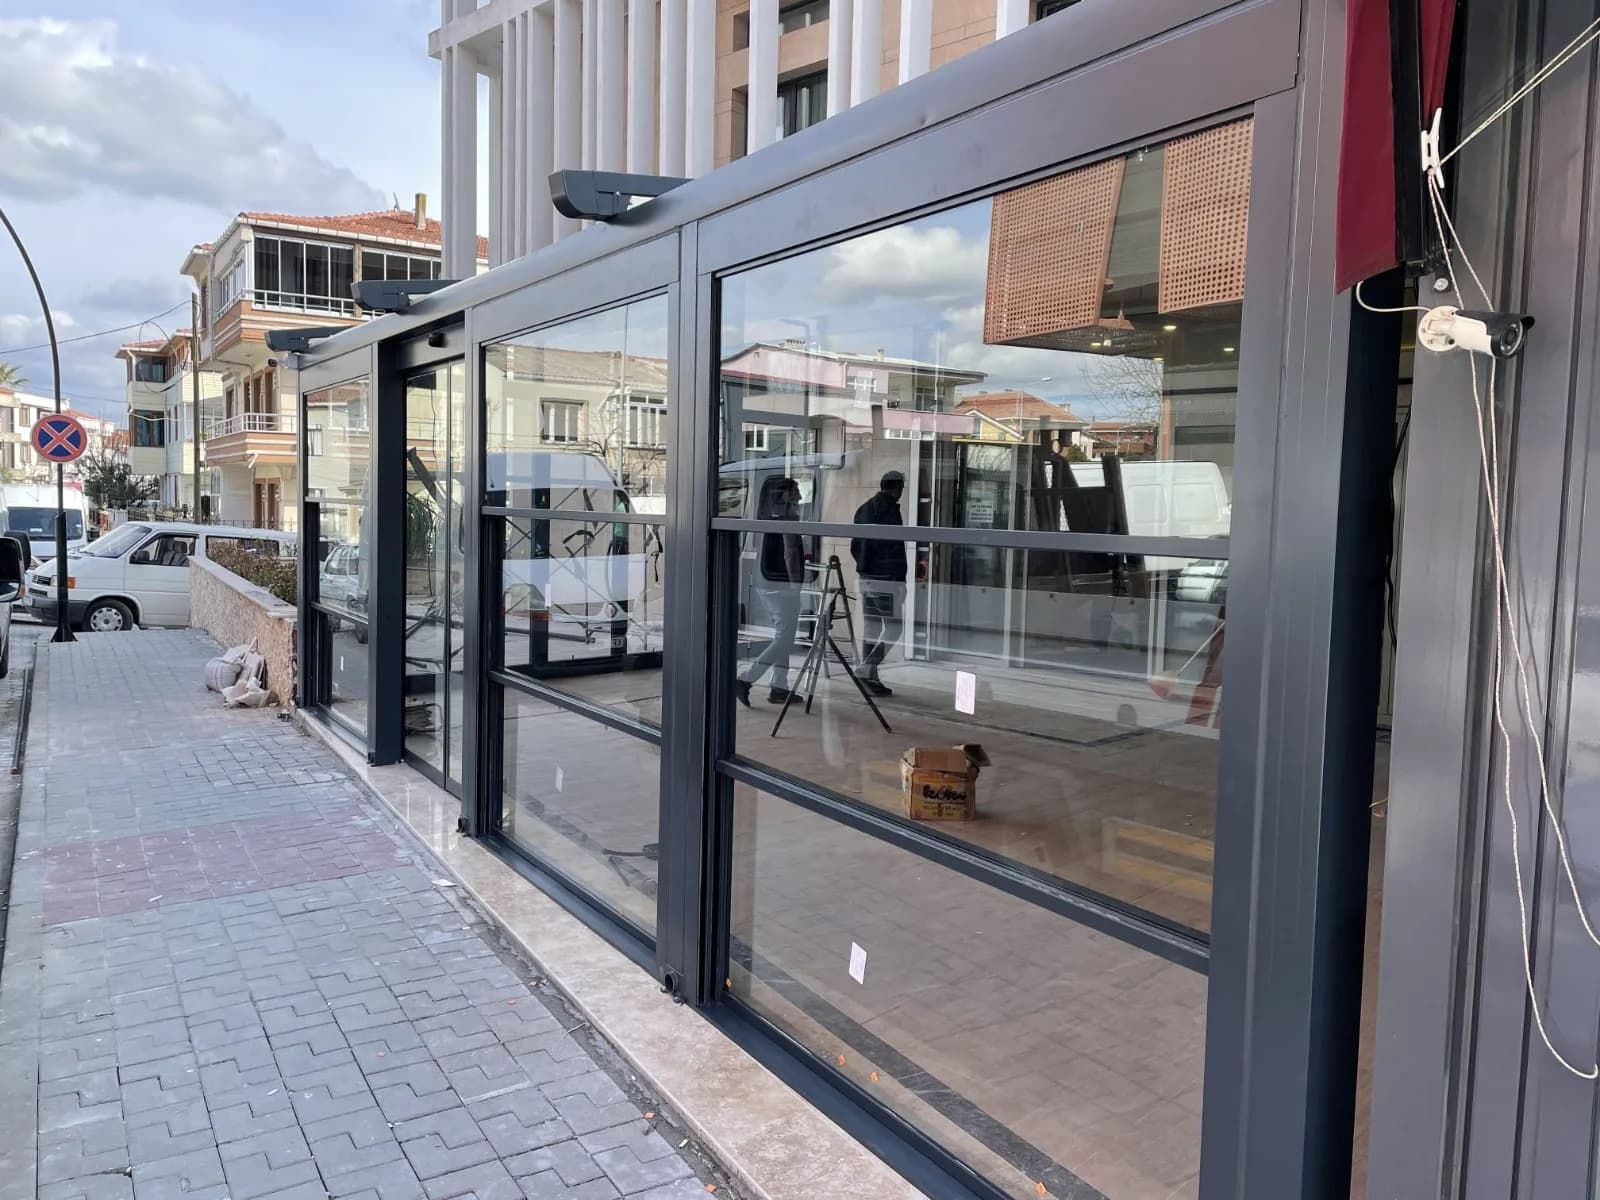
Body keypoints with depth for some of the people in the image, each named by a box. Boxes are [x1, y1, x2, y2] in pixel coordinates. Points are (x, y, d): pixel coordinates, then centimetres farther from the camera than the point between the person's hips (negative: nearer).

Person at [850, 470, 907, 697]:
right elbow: (894, 548, -17)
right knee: (892, 627, -4)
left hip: (865, 576, 9)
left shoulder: (864, 509, 13)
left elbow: (854, 547, 16)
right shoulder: (889, 509, -13)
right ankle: (867, 670, -12)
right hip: (886, 578, -9)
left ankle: (871, 677, 14)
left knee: (870, 627, 11)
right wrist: (900, 578, -12)